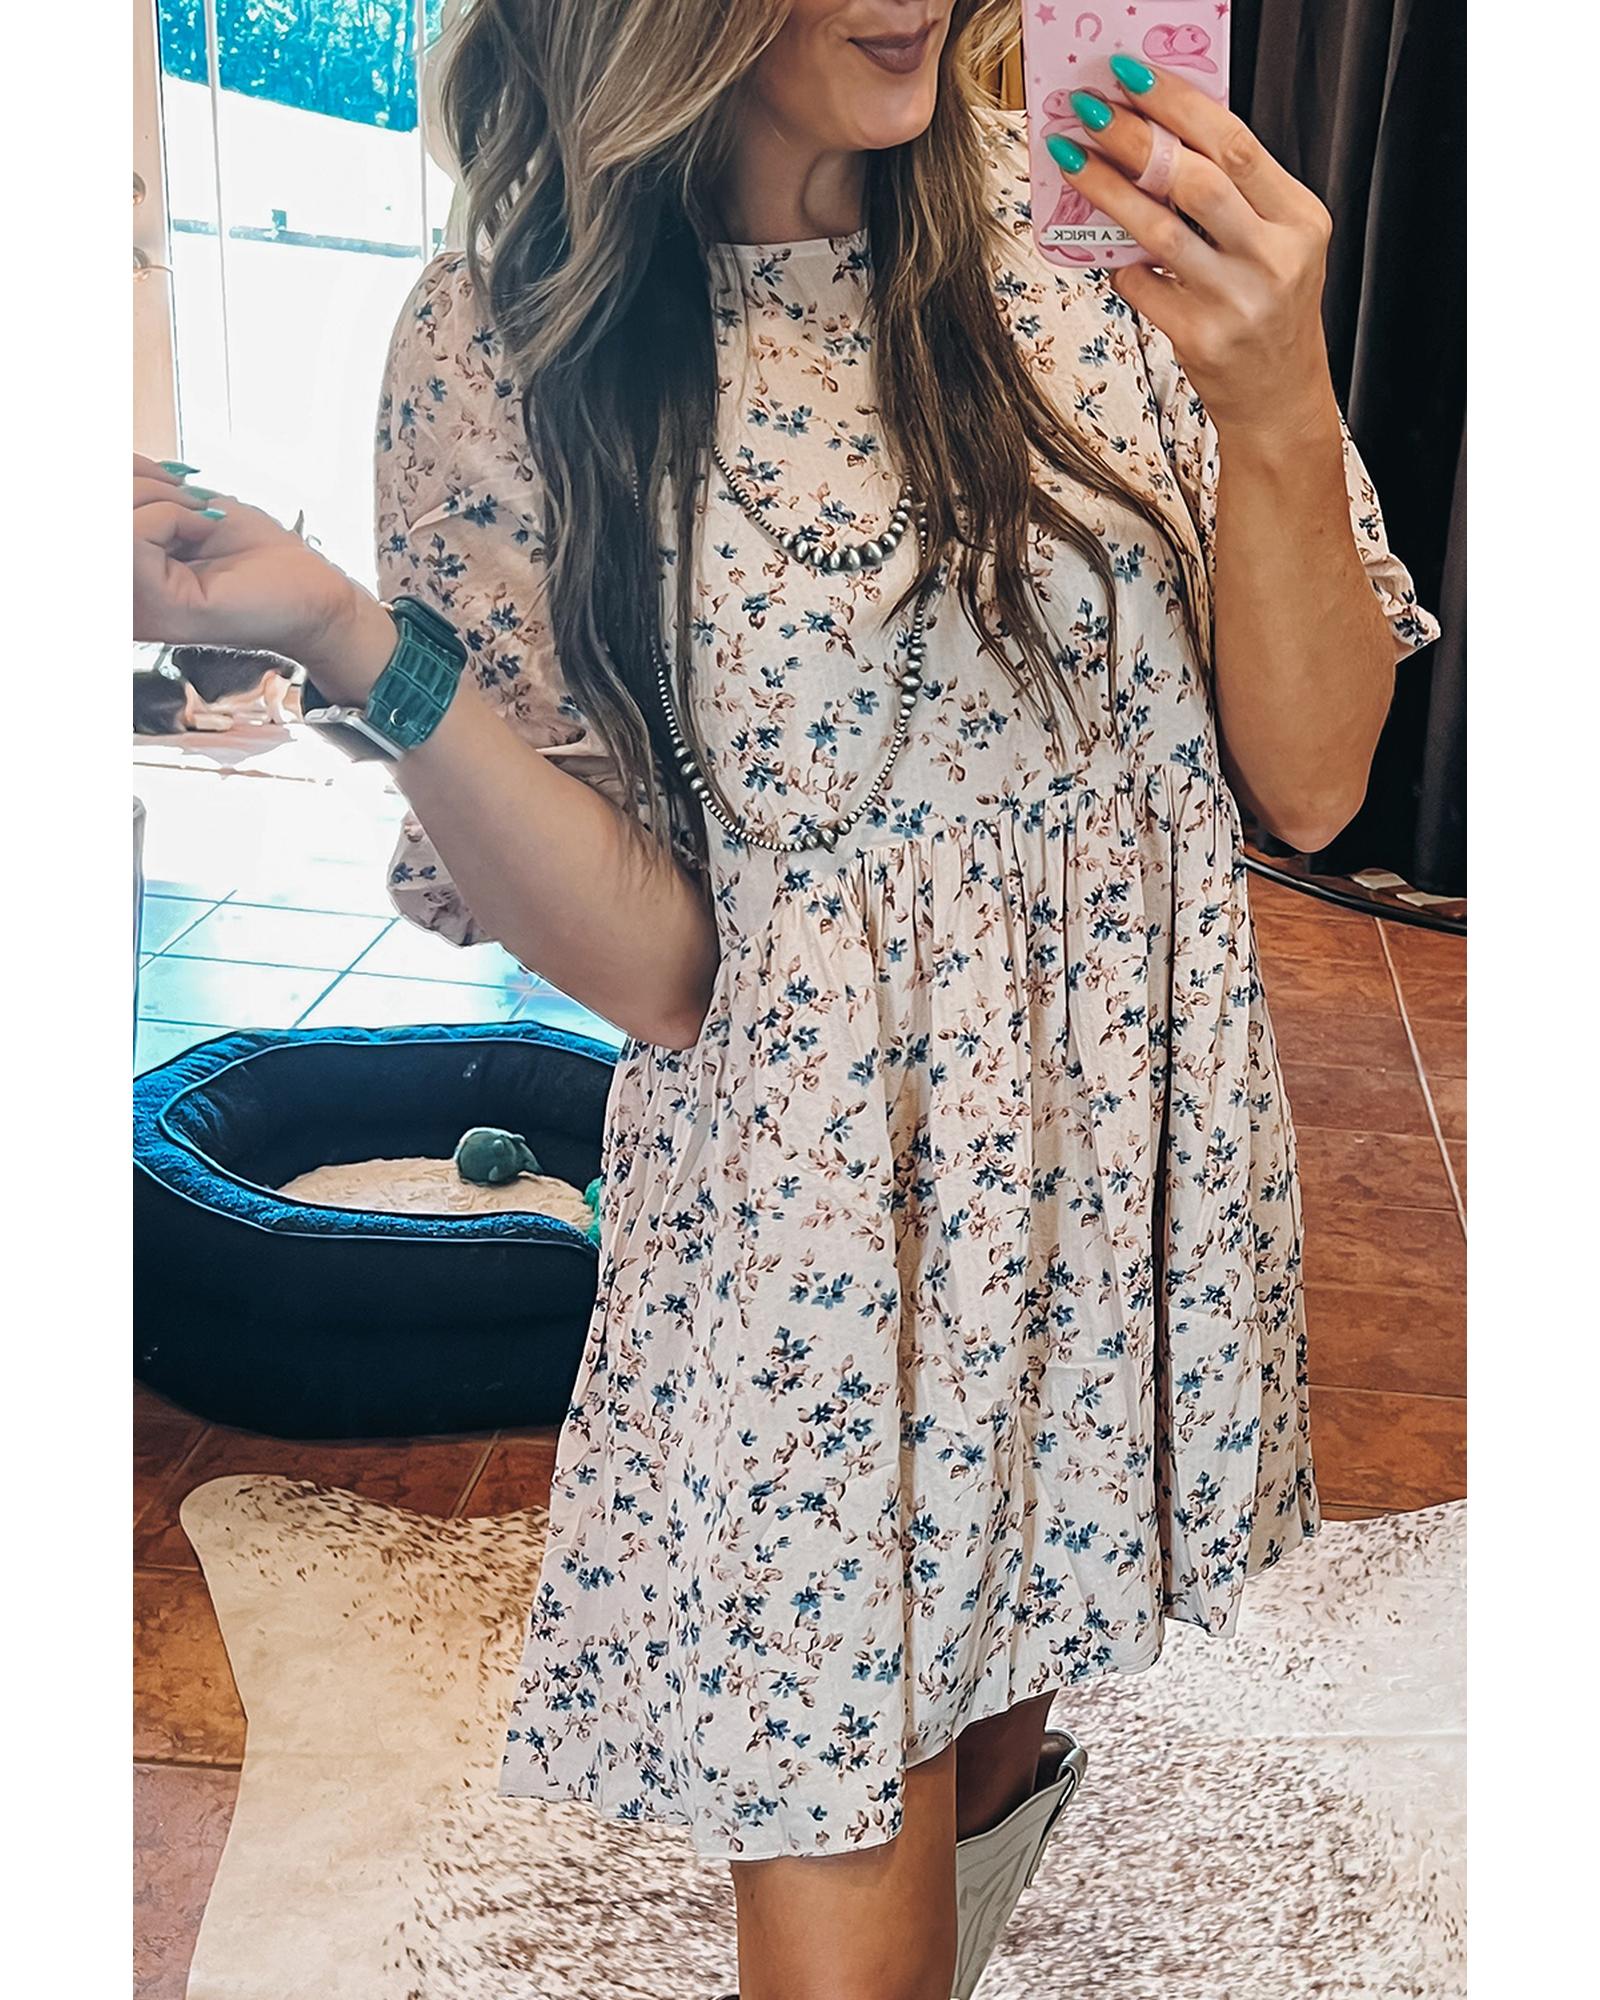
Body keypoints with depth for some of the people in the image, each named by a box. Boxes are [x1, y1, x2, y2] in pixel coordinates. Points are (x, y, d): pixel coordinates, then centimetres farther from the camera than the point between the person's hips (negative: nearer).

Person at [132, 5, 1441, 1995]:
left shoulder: (1101, 228, -7)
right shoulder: (500, 342, -11)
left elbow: (1310, 781, -6)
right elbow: (649, 965, -14)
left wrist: (1279, 411, -22)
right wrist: (342, 641, -27)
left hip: (1134, 1157, 3)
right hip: (804, 1216, -2)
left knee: (1007, 1670, 26)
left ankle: (996, 1775, 61)